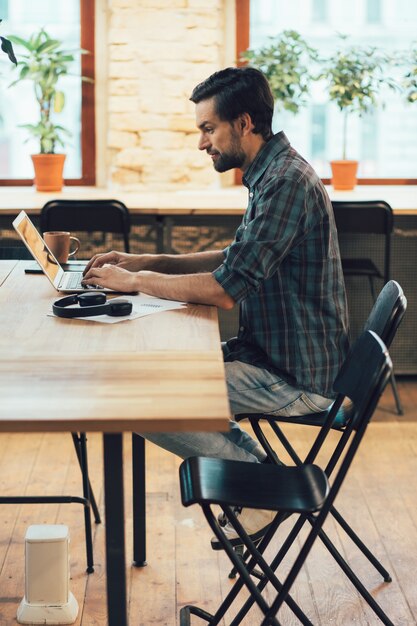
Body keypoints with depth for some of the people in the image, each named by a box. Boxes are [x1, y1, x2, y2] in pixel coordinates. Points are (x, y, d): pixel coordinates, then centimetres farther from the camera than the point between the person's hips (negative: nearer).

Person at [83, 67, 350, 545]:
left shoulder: (286, 183, -22)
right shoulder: (274, 175, 11)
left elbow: (224, 290, -26)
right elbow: (235, 259, 22)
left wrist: (135, 281, -13)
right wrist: (147, 261, 12)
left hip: (298, 378, -10)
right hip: (278, 355, 10)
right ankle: (256, 468, 15)